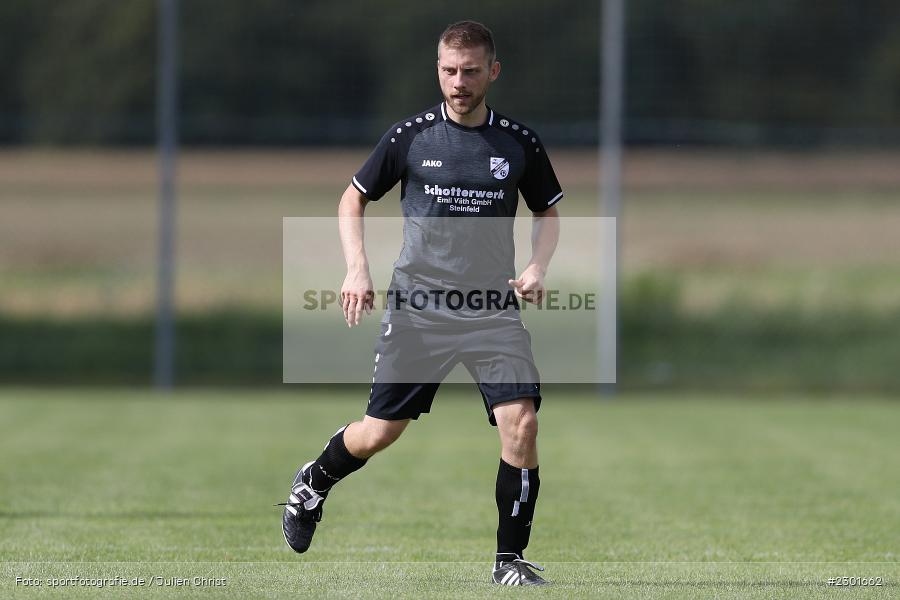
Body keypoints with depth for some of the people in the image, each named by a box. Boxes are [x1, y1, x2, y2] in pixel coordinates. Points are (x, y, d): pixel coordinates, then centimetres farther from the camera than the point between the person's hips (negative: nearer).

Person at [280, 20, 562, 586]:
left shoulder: (520, 143, 2)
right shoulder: (410, 136, -1)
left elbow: (549, 212, 17)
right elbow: (353, 199, 11)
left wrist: (537, 268, -2)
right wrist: (358, 268, -3)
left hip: (494, 312, 1)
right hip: (418, 308, -1)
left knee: (521, 423, -17)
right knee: (380, 432, 3)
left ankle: (510, 558, -3)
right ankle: (313, 484, 36)